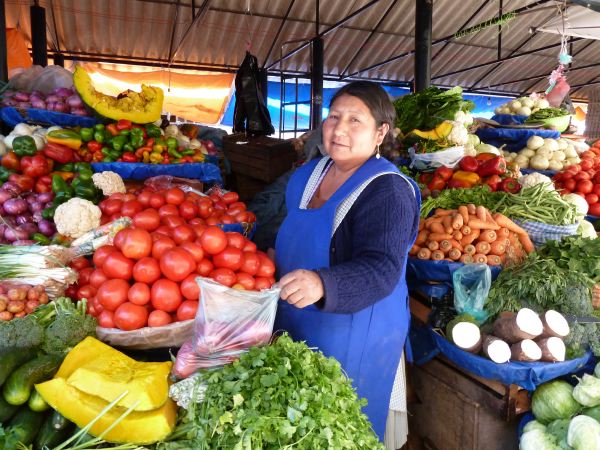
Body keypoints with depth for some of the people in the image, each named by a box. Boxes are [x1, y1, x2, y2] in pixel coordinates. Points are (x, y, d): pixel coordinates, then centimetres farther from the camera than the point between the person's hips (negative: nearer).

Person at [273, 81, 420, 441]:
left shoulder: (388, 191, -21)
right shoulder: (308, 174, 3)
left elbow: (381, 270, -33)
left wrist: (322, 284, -47)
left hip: (355, 337, -7)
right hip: (295, 327, 7)